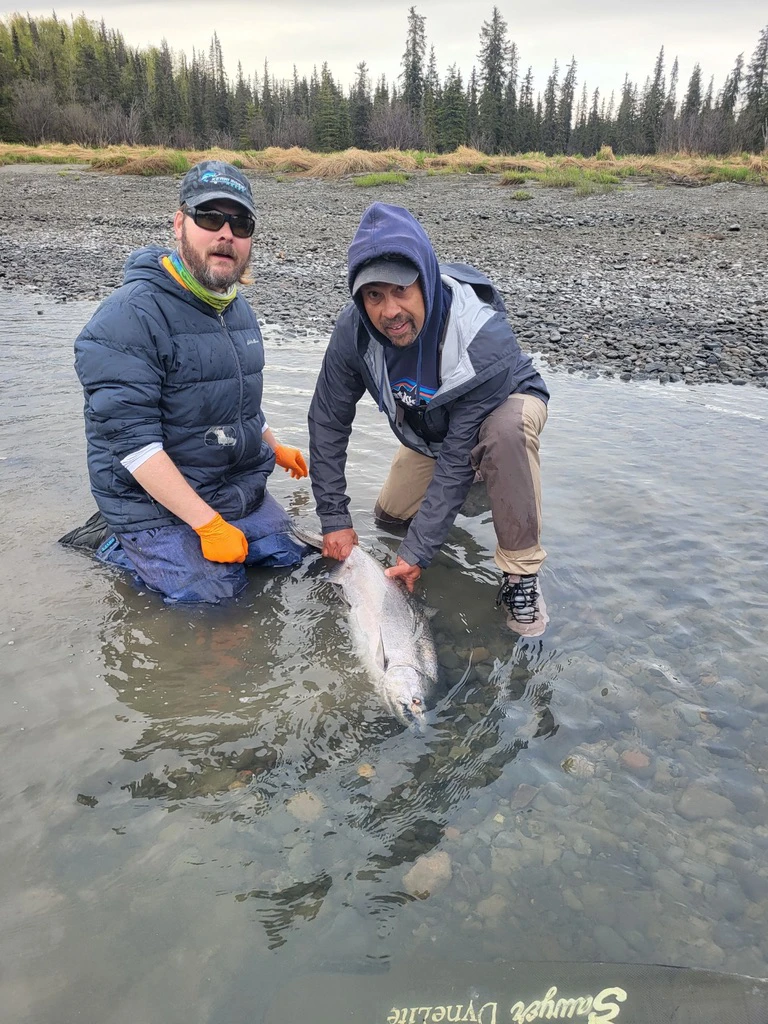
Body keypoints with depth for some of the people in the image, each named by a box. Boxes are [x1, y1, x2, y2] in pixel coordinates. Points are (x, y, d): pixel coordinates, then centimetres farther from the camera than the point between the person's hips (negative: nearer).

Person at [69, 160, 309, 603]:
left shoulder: (238, 308, 8)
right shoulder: (130, 317, -21)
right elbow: (132, 441, -26)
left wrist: (274, 447, 23)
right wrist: (208, 522, -28)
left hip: (243, 486, 8)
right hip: (157, 502, -8)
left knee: (291, 555, 11)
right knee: (214, 593, -14)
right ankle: (118, 546, 11)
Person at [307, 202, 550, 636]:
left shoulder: (485, 340, -41)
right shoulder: (355, 330, -27)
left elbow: (460, 453, -37)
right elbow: (328, 421, -18)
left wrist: (419, 551, -33)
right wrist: (334, 518, -20)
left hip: (508, 403, -5)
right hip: (428, 428, 5)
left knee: (506, 429, -41)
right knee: (391, 514, 5)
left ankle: (520, 575, -25)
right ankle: (479, 479, 29)